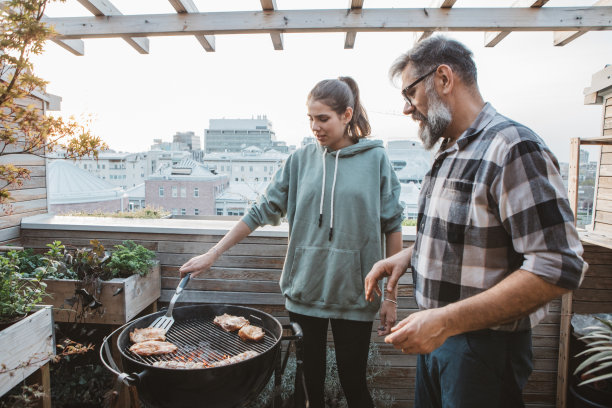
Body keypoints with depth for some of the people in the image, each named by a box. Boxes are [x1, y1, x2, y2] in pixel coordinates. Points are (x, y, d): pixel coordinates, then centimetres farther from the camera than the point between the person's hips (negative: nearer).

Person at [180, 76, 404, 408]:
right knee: (310, 380, 14)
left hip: (353, 294, -2)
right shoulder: (301, 160, 3)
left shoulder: (375, 159, -3)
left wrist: (391, 297, -1)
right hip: (304, 290, 2)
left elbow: (392, 228, 0)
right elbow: (263, 210, 5)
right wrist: (213, 254, 2)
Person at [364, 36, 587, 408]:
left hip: (484, 346, -8)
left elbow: (558, 268, -25)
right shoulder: (450, 153, 8)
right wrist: (409, 255, 1)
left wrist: (446, 321, -28)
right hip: (437, 335, 8)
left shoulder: (512, 147, -20)